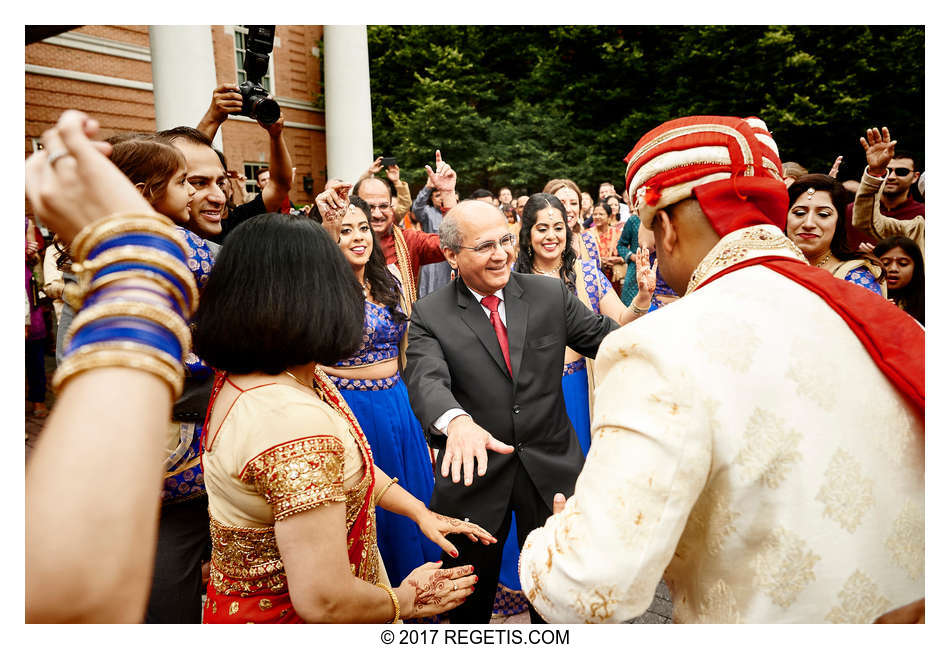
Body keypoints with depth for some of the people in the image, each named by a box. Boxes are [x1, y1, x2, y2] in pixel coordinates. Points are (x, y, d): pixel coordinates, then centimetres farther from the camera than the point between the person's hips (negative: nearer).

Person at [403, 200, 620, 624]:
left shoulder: (550, 294, -2)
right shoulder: (430, 315, -9)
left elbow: (604, 338, 1)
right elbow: (426, 379, -25)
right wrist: (456, 420, -46)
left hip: (550, 467, 2)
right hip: (474, 473, -1)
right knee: (467, 597, 19)